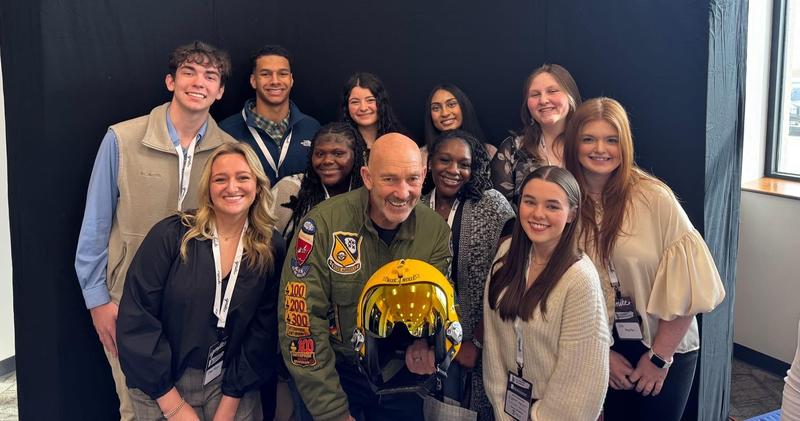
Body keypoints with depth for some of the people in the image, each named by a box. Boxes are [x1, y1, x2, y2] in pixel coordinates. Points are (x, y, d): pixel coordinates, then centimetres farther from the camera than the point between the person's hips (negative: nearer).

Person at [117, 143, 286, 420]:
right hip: (163, 389, -2)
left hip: (231, 386, 2)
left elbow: (263, 331, -2)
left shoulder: (273, 249, -5)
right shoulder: (170, 236, -13)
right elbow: (137, 320, -14)